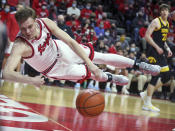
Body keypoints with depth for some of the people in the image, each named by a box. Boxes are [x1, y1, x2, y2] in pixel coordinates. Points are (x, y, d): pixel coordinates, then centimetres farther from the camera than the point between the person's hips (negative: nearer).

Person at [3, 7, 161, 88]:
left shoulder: (45, 22, -27)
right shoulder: (20, 46, -39)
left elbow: (70, 41, -25)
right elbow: (7, 72, -50)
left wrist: (89, 63, -33)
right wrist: (31, 80, -65)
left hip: (60, 49, 3)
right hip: (55, 68, -3)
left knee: (100, 57, 6)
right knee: (90, 73, 4)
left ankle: (137, 64, 27)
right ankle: (110, 78, 41)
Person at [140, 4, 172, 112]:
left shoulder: (167, 24, 16)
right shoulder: (156, 21, -9)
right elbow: (147, 36, -17)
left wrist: (167, 48, 11)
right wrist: (157, 47, -23)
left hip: (161, 52, 9)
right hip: (154, 52, -9)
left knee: (167, 76, 9)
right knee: (156, 75, -13)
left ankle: (146, 94, 17)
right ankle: (147, 104, -8)